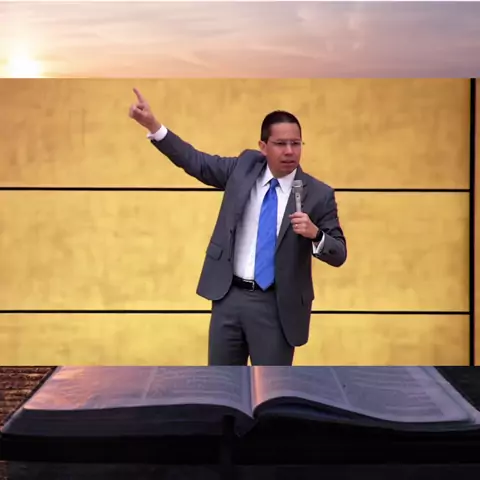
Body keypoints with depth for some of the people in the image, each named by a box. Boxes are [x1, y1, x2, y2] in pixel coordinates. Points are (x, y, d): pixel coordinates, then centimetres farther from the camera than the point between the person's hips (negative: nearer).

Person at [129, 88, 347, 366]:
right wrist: (153, 125, -2)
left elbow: (339, 254, -5)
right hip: (229, 296, 3)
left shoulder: (319, 194, -7)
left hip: (276, 304, -3)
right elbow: (197, 162, 7)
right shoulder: (246, 166, 2)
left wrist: (315, 233, -27)